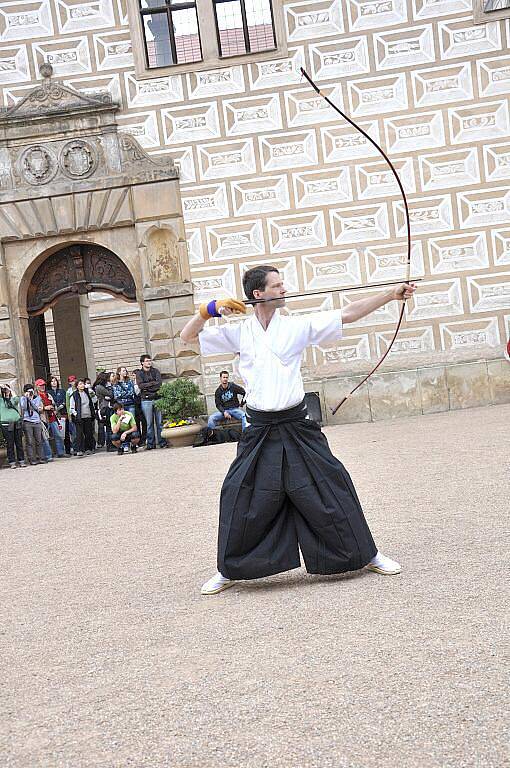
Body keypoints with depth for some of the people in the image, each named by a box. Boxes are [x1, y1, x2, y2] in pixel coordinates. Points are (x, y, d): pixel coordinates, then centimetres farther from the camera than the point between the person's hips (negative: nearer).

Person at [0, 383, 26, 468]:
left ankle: (21, 461, 9)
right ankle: (12, 462, 1)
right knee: (10, 444, -2)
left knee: (19, 443, 4)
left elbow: (16, 398, -9)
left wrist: (10, 389, -6)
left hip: (17, 422, 2)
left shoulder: (13, 399, 13)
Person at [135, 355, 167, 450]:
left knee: (160, 422, 0)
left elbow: (159, 384, -4)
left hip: (157, 398, 1)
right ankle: (150, 444, 5)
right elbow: (140, 385, -9)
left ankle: (162, 442, 4)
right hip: (146, 400, -1)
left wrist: (147, 387, -11)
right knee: (149, 423, 0)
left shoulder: (155, 371, 11)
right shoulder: (139, 373, 7)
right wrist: (153, 383, -7)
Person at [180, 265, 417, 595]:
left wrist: (391, 294, -11)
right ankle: (229, 570, 19)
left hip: (297, 428, 0)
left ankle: (366, 554, 19)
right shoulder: (239, 332, 4)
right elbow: (188, 335, 7)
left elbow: (348, 314, -4)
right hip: (260, 432, 1)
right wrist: (211, 309, -10)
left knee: (331, 486, 1)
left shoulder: (298, 326, 1)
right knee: (239, 496, 0)